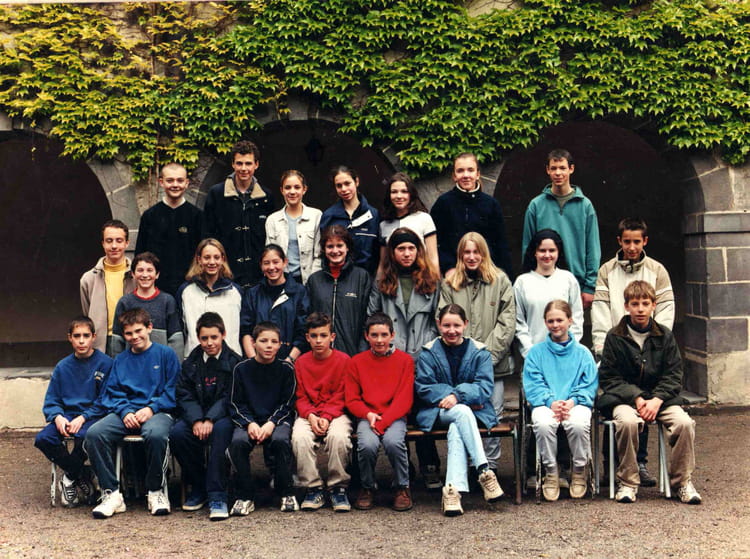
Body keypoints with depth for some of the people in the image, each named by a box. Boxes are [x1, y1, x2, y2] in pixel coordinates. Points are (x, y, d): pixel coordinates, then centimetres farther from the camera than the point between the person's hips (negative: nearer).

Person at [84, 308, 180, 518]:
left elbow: (173, 391, 3)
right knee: (94, 434, -26)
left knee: (155, 434, -39)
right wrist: (125, 412, -7)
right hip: (125, 412, 4)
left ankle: (156, 491, -18)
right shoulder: (120, 360, 21)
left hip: (157, 412, -4)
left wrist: (151, 408, -12)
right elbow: (111, 393, 14)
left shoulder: (166, 354, 9)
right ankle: (111, 493, -18)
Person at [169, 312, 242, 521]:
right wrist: (196, 421, -18)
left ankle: (217, 496, -33)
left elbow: (229, 398, -8)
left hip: (222, 416, -3)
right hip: (195, 415, 3)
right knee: (177, 433, -27)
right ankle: (198, 487, -7)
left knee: (220, 430, -37)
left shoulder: (234, 362, 1)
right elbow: (184, 395, 1)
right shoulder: (191, 362, 10)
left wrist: (210, 420, -24)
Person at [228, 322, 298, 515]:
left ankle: (287, 493, -14)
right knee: (237, 442, -30)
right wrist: (250, 424, -14)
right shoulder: (242, 369, 4)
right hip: (249, 420, 1)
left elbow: (287, 404, 1)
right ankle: (245, 497, -16)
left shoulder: (286, 369, 2)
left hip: (278, 419, -1)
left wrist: (271, 423, -15)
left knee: (280, 440, -33)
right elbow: (236, 404, 4)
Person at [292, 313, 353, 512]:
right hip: (309, 414, 2)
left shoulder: (344, 360, -2)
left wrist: (327, 417, -17)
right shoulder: (301, 363, 5)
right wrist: (311, 416, -13)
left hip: (336, 413, -2)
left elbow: (341, 397, -3)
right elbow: (300, 397, 6)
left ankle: (338, 488, -16)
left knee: (339, 436, -34)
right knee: (300, 437, -31)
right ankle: (313, 489, -17)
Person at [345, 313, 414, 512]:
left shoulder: (404, 360, 4)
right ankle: (367, 488, -1)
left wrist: (383, 421, -15)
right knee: (367, 444, -30)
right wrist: (369, 415, -12)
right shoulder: (357, 362, 8)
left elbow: (405, 399, -3)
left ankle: (402, 488, -6)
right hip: (367, 416, 1)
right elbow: (351, 400, 7)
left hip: (395, 416, -1)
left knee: (393, 442, -32)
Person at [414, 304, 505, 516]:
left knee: (456, 430, -34)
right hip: (438, 412, -1)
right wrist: (448, 396, -16)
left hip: (474, 412, 1)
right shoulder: (429, 352, 7)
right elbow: (423, 387, -3)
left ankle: (453, 490, -44)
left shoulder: (479, 352, 7)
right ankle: (484, 471, -40)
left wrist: (458, 396, -23)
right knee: (462, 412, -35)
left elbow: (485, 387, -6)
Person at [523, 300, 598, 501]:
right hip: (545, 403, 0)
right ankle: (551, 473, -13)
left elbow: (590, 386, 6)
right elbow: (532, 385, 3)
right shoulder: (536, 352, 14)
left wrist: (573, 401, -13)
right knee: (543, 424, -35)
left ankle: (579, 471, -8)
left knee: (579, 424, -35)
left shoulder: (582, 353, 15)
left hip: (576, 403, 0)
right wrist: (551, 402, -15)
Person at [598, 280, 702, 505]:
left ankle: (683, 481, -7)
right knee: (628, 422, -35)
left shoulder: (665, 336, 7)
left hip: (660, 396, 2)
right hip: (624, 398, -2)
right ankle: (627, 482, -19)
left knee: (685, 423, -25)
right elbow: (609, 378, -2)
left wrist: (657, 400, -13)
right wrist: (636, 399, -15)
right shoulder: (615, 337, 0)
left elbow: (674, 375, 4)